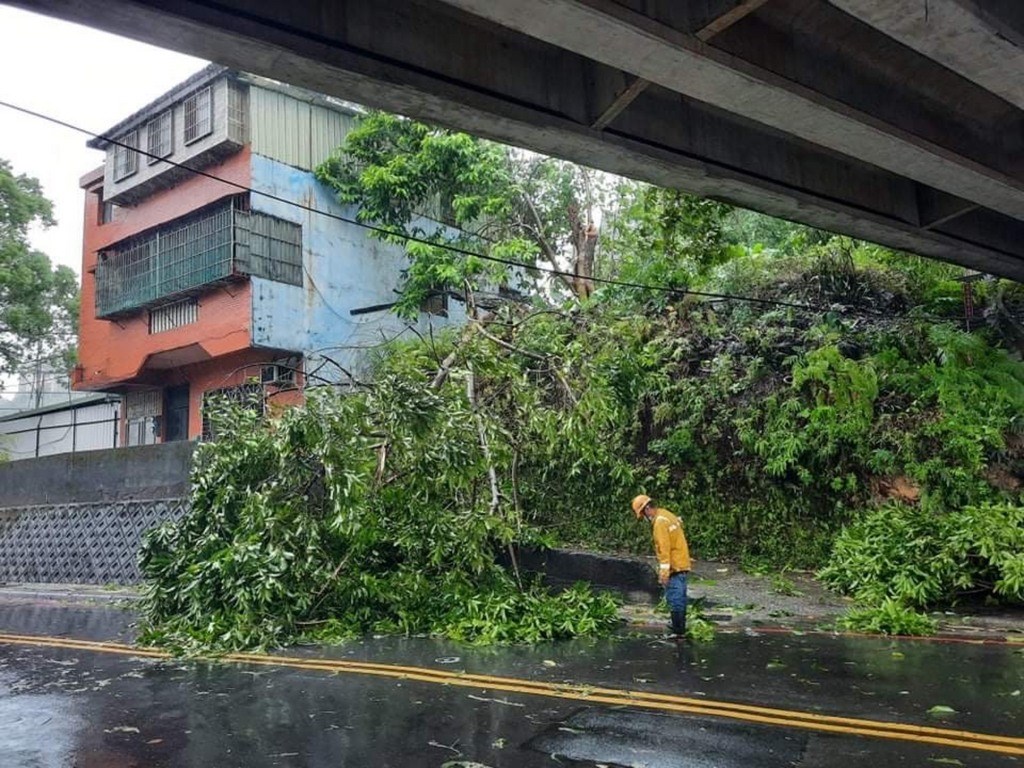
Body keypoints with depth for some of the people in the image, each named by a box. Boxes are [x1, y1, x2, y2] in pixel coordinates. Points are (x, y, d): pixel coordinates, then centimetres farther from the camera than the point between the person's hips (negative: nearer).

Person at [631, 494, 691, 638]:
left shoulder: (660, 522, -18)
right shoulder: (666, 515, 12)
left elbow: (664, 549, -22)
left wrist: (663, 573, -20)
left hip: (674, 566, -10)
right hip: (682, 564, 10)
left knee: (674, 598, -4)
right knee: (679, 597, 17)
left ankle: (678, 631, 1)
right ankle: (680, 627, 28)